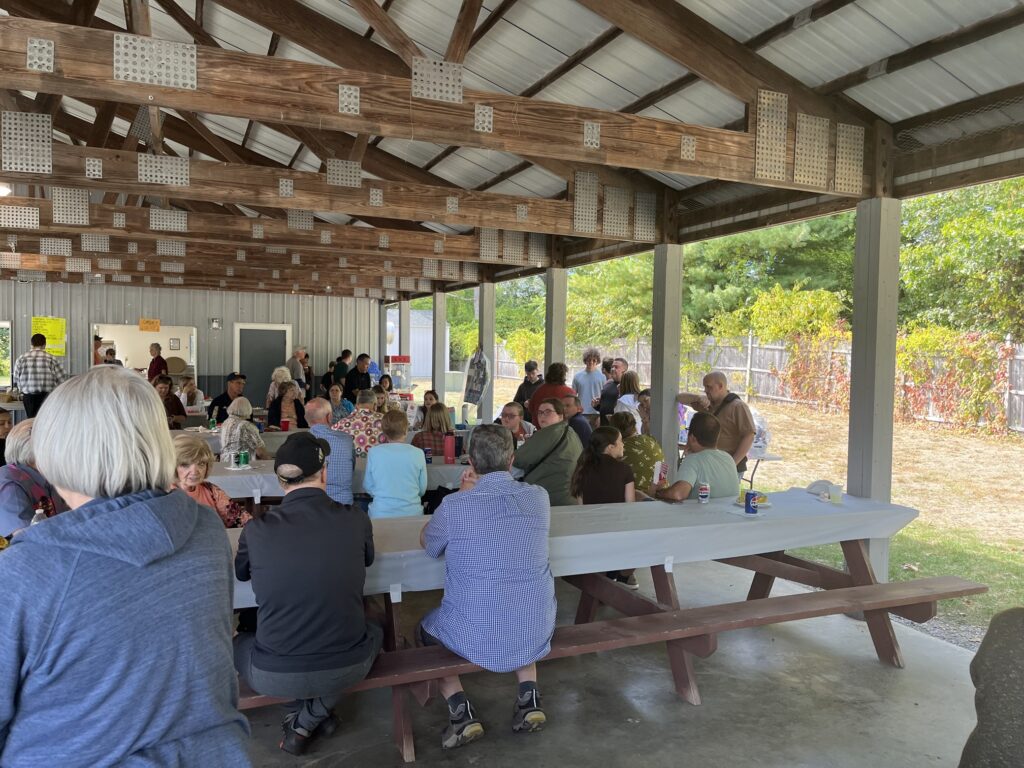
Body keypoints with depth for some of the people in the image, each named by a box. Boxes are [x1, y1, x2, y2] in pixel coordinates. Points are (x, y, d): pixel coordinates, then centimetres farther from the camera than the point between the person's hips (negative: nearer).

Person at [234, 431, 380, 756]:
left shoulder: (257, 530, -12)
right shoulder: (356, 520, -11)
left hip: (274, 676, 0)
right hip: (348, 667, 0)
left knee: (237, 643, 31)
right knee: (374, 631, 33)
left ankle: (311, 713, 25)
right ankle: (309, 721, 21)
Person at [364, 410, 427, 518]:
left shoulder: (374, 452, -6)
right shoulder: (418, 453, -6)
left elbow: (368, 487, 3)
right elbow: (422, 489, 3)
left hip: (381, 514, 0)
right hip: (412, 513, 1)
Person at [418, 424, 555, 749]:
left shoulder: (454, 506, -15)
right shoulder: (539, 497, -4)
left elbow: (426, 542, 8)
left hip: (478, 639, -3)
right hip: (537, 634, 4)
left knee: (425, 628, 28)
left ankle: (461, 711, 13)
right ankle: (528, 698, 22)